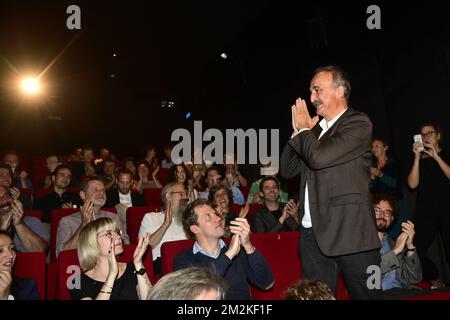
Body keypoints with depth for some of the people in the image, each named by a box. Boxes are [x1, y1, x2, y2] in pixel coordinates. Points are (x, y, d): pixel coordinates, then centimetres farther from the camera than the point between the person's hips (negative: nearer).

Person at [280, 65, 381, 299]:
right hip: (313, 233, 7)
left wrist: (304, 129, -1)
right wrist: (299, 131, 6)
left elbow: (319, 157, -20)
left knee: (365, 295, 4)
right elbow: (287, 170, 16)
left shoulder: (358, 123, -5)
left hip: (349, 231, -6)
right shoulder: (316, 128, 17)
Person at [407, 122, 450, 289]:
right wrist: (417, 158, -5)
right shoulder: (420, 160, 15)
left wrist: (436, 156, -10)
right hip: (425, 212, 2)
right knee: (415, 252, -12)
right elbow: (412, 184, 1)